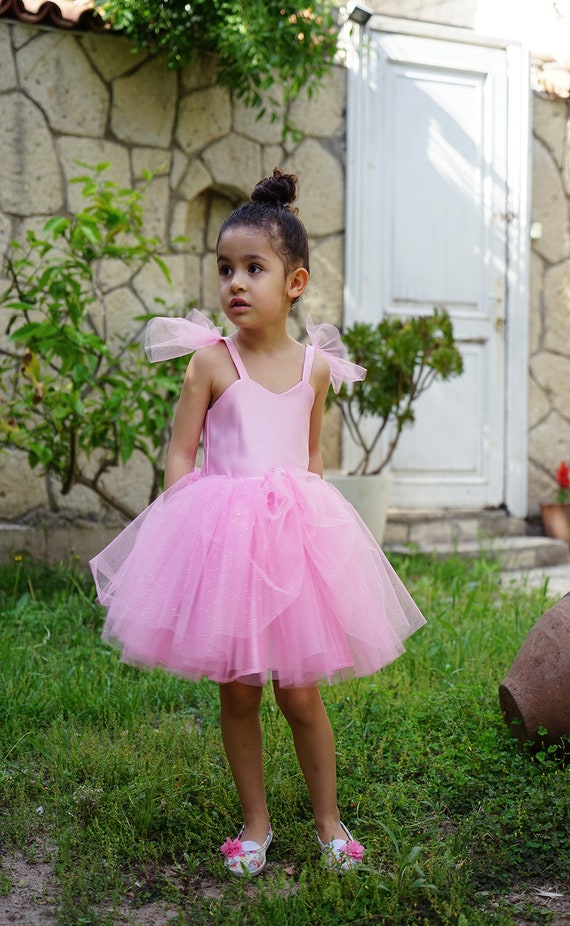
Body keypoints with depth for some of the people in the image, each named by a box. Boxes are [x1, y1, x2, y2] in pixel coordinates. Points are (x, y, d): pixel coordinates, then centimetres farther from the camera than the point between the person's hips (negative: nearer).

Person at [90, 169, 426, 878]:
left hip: (295, 533, 2)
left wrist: (317, 521, 13)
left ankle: (328, 821, 24)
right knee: (237, 690, 6)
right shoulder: (212, 359, -4)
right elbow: (181, 454, -2)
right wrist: (184, 529, -10)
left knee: (299, 691, 5)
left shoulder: (315, 365, 5)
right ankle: (255, 822, 24)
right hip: (222, 534, -1)